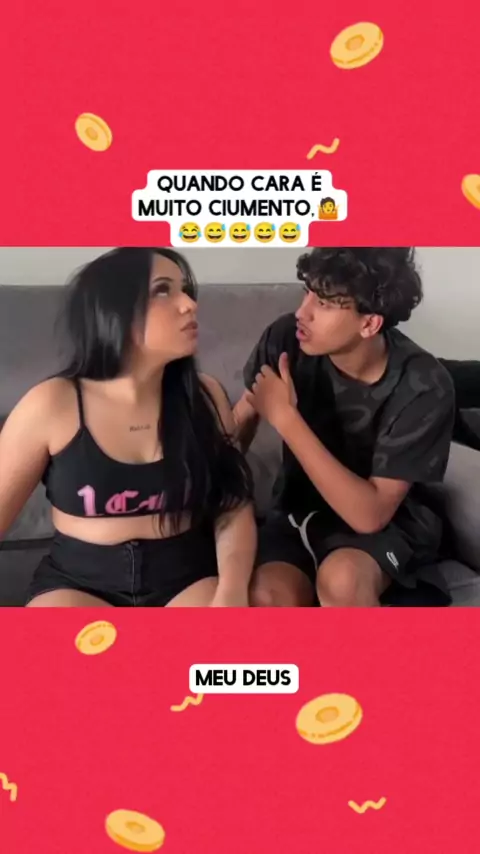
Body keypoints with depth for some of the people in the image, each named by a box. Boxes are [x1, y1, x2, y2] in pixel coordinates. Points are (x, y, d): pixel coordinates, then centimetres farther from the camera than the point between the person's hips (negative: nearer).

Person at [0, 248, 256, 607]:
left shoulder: (205, 396, -1)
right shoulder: (52, 405, -9)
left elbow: (234, 506, -1)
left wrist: (231, 591, -19)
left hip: (189, 577, 2)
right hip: (78, 582, -1)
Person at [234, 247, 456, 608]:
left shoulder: (423, 387, -25)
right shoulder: (288, 339, -16)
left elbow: (370, 513, -27)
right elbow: (242, 420, 1)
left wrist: (285, 417, -30)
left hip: (390, 523, -2)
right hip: (300, 506, 3)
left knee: (341, 579, -35)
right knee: (266, 595, -28)